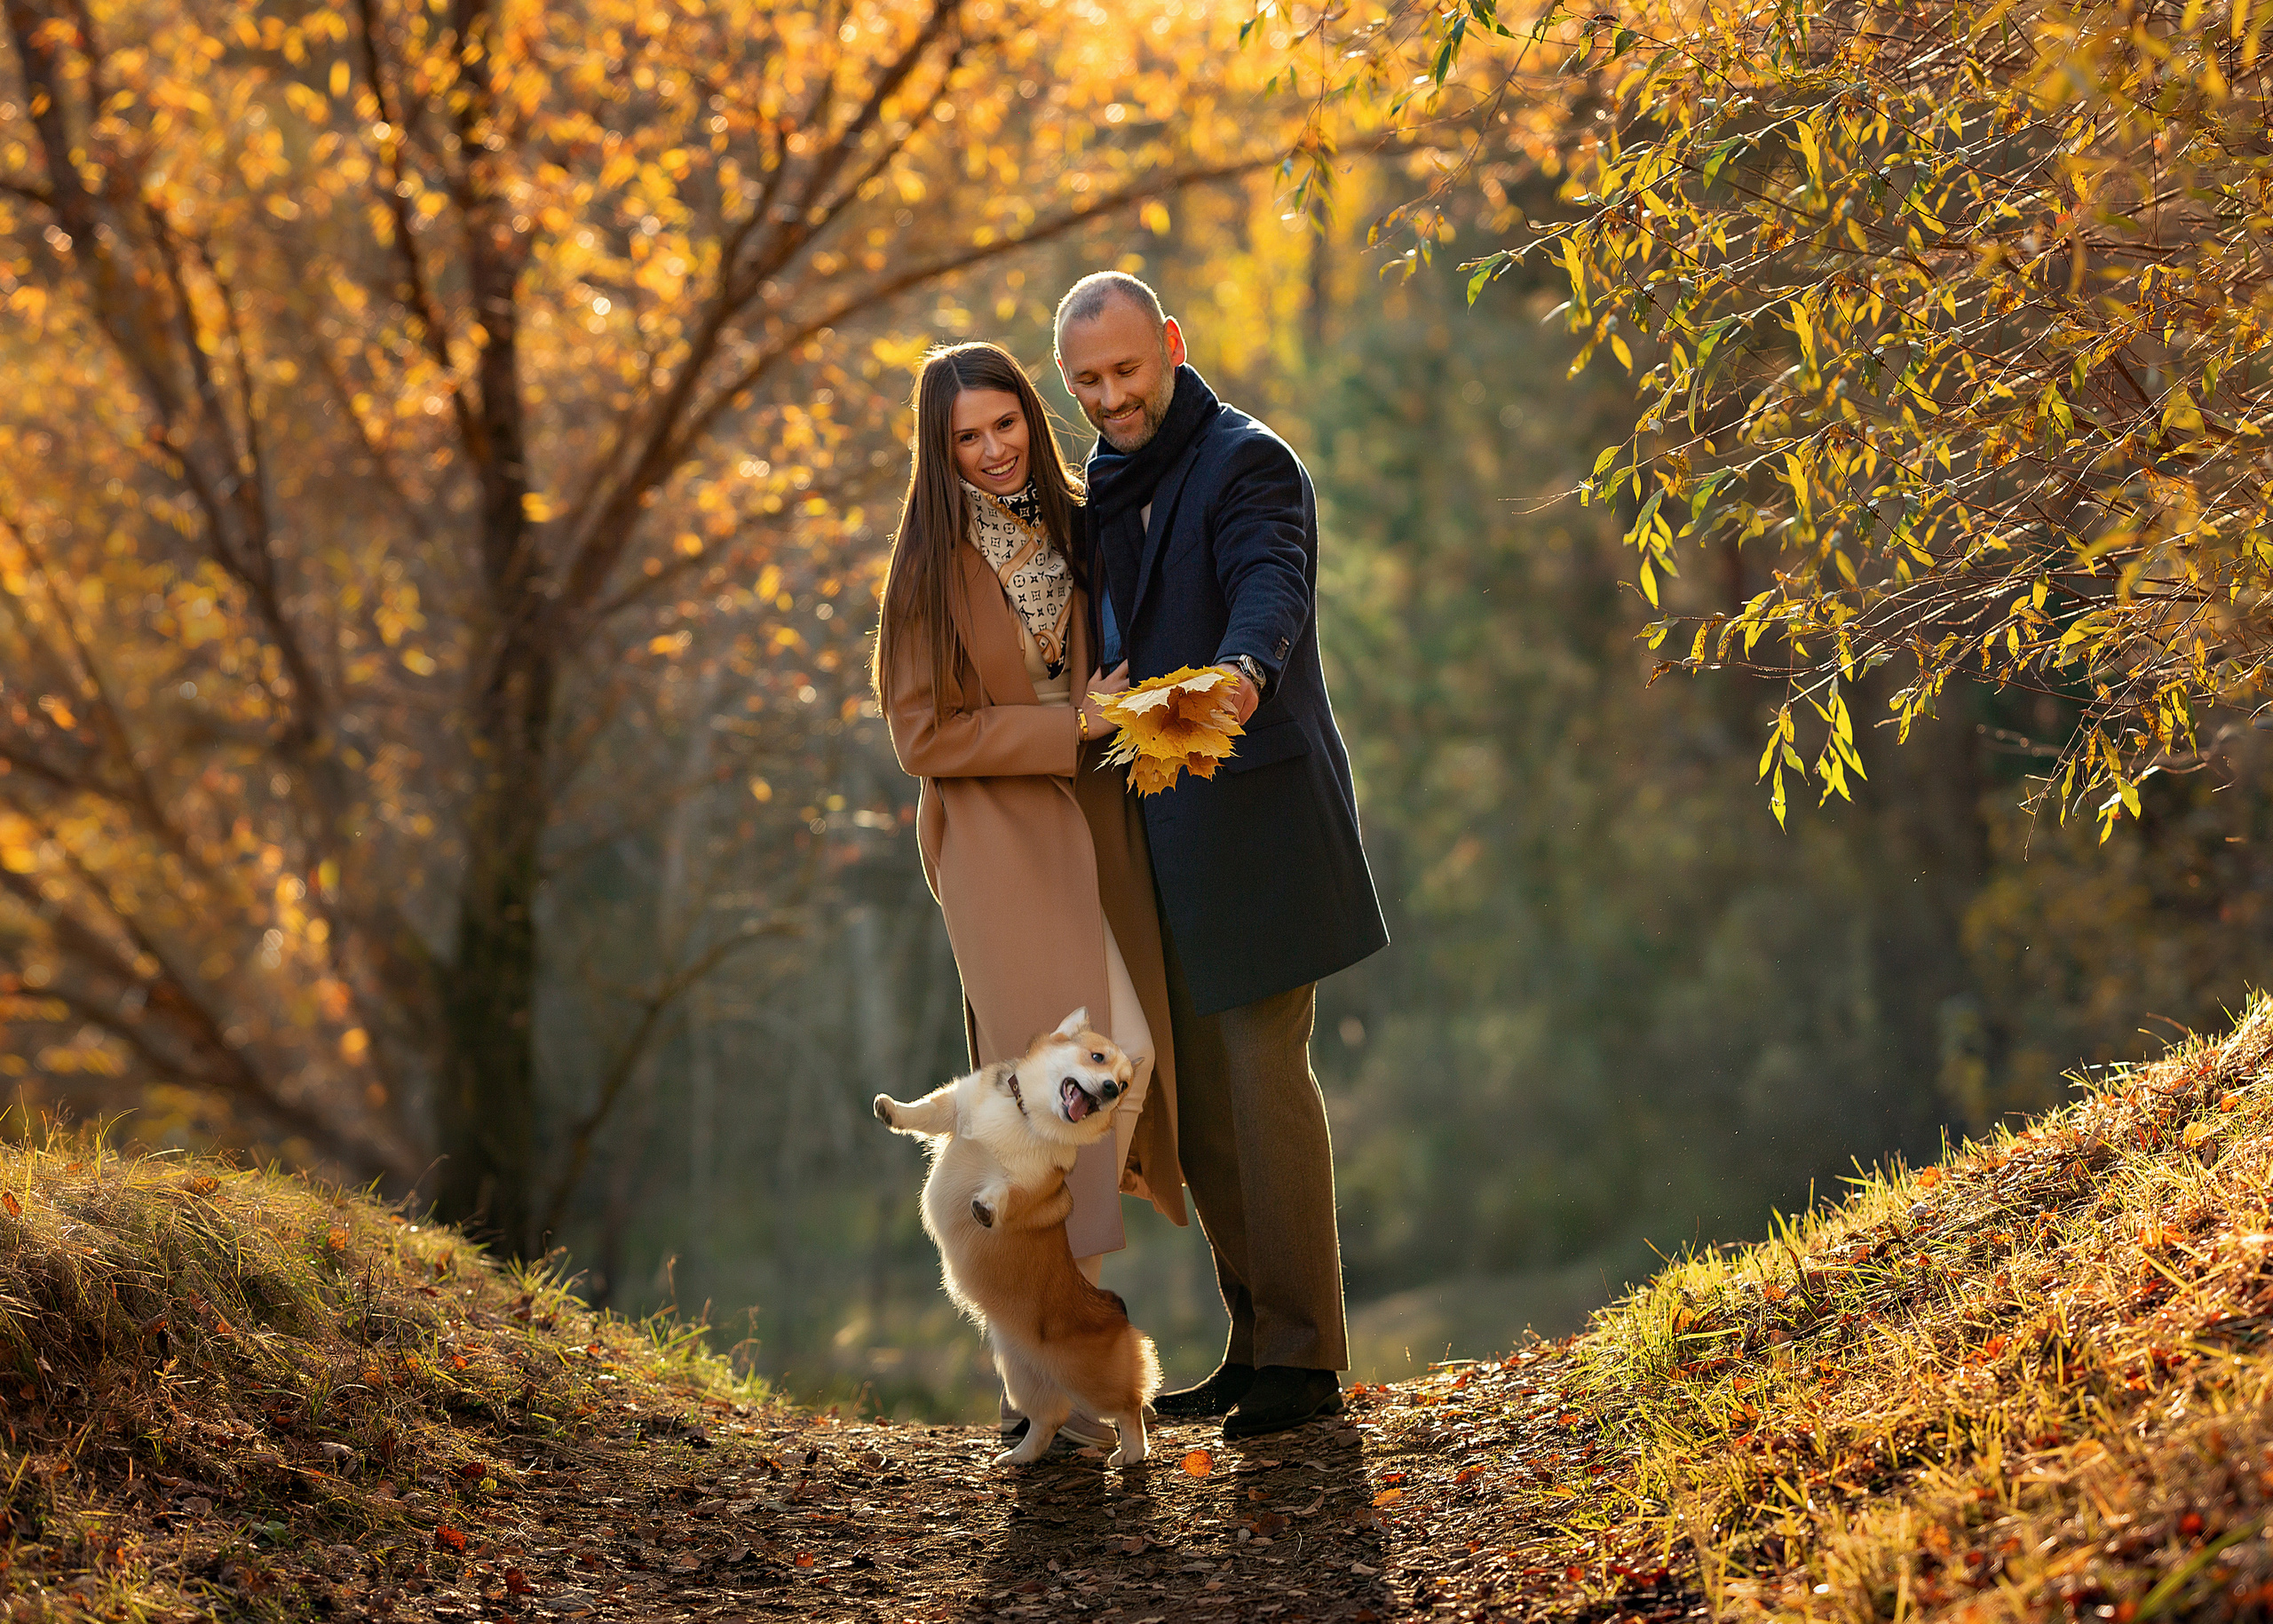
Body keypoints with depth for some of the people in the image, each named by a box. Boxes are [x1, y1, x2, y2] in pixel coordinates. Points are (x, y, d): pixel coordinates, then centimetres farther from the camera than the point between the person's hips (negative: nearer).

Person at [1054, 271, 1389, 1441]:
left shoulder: (1246, 463, -10)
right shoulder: (1108, 486, 16)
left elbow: (1270, 582, -31)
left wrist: (1246, 667, -51)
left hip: (1252, 816, -8)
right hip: (1161, 829, 8)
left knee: (1262, 1072, -8)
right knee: (1195, 1094, 10)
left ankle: (1305, 1357, 0)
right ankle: (1257, 1344, 19)